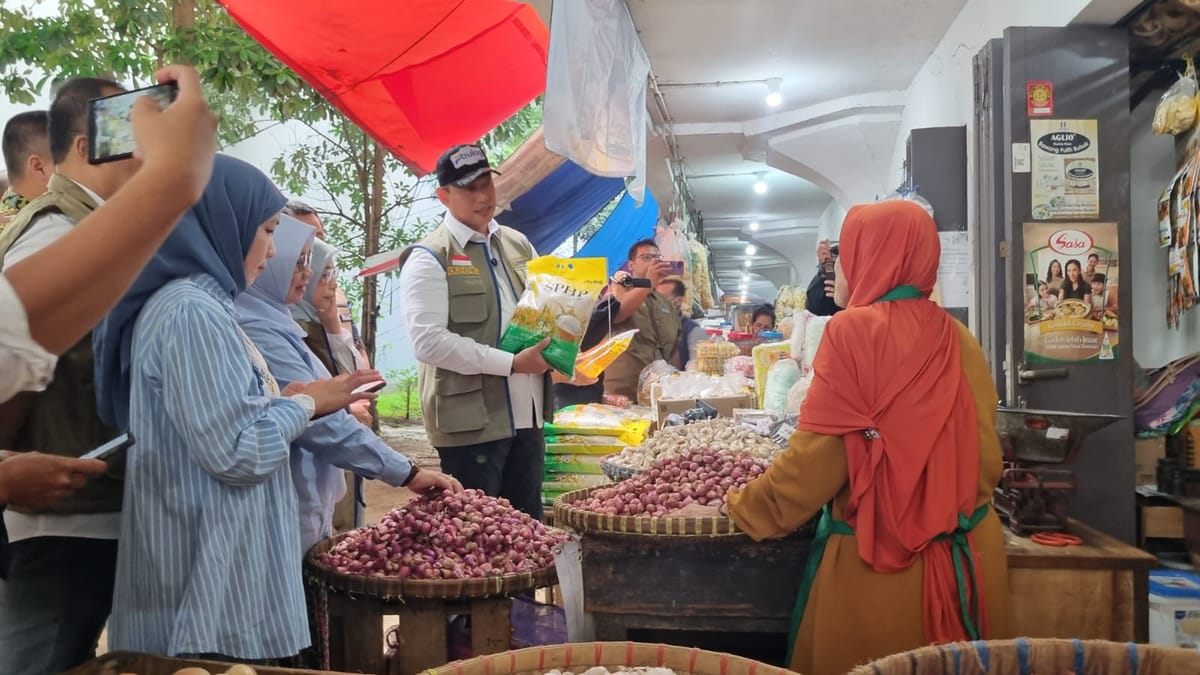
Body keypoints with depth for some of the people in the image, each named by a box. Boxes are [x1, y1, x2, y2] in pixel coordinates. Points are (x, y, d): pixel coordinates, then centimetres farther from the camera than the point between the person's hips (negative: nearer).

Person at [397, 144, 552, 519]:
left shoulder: (518, 245, 13)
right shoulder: (430, 258, -8)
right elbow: (428, 341, -19)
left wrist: (554, 347, 0)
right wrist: (511, 362, -19)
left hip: (527, 415, 7)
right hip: (471, 422, -6)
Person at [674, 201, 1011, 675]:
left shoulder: (855, 331, -13)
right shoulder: (959, 340, 2)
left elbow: (815, 456, -13)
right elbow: (987, 458, 8)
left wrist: (736, 511, 1)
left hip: (877, 559, -5)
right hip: (966, 555, 5)